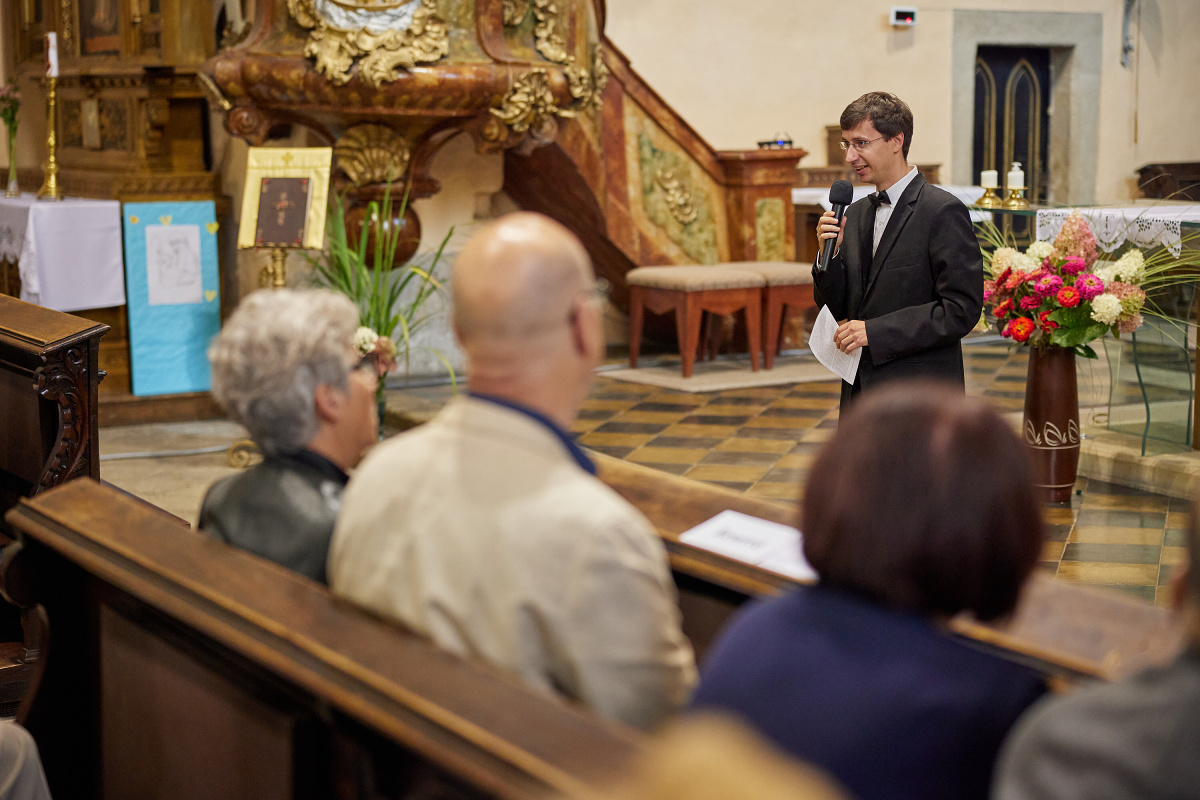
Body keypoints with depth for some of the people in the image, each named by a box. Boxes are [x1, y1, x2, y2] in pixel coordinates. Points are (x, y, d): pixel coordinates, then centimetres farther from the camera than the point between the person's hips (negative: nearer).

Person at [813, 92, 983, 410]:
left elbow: (961, 310, -16)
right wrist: (830, 253, -4)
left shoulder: (943, 211, -10)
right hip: (859, 393, 7)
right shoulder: (856, 214, 13)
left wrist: (875, 331, -18)